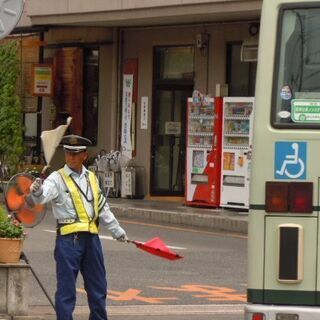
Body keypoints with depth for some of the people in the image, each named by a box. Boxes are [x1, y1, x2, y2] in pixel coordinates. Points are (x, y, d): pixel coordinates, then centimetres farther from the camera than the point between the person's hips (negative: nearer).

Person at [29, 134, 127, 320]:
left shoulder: (92, 178, 14)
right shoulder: (58, 179, -4)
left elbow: (102, 208, 26)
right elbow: (43, 196, -24)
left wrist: (117, 230, 33)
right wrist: (37, 191, -48)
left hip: (91, 237, 6)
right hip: (68, 238, -6)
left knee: (98, 285, 13)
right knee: (66, 287, -4)